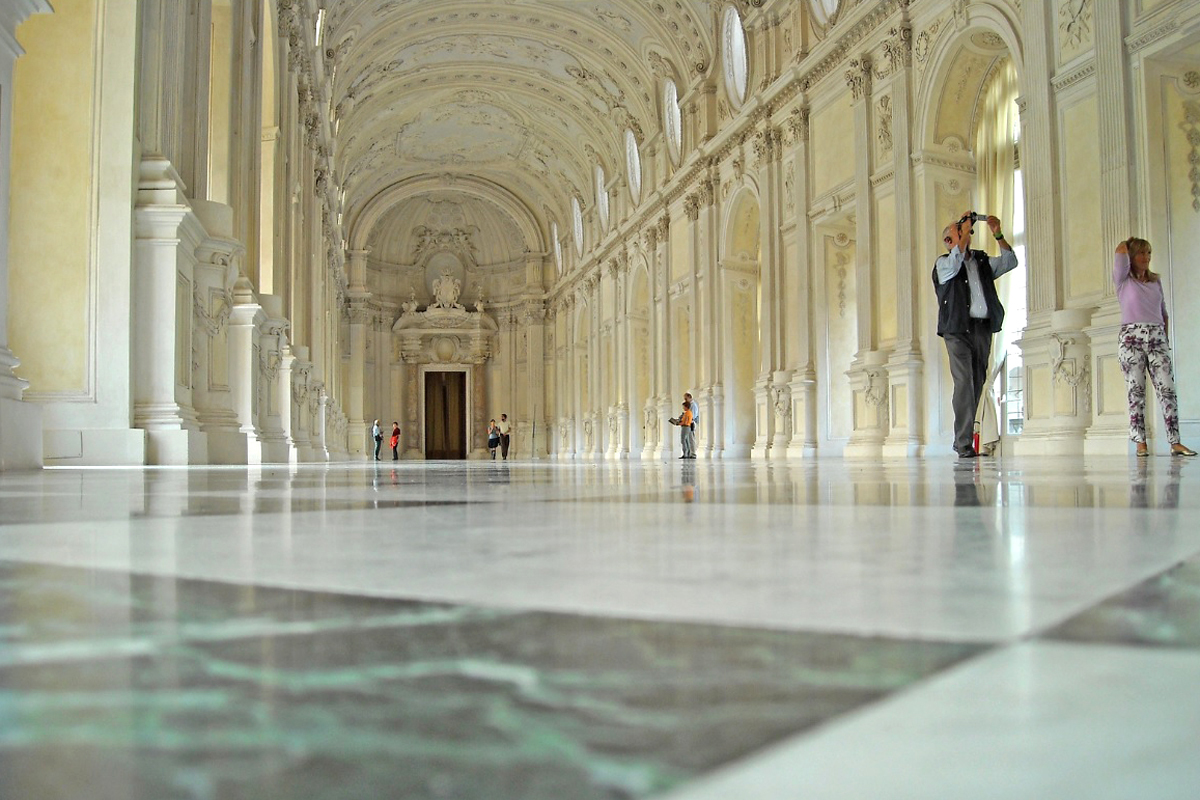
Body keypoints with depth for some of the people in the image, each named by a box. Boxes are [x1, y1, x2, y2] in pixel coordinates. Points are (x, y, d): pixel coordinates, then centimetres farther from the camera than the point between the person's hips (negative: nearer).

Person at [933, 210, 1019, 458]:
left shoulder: (983, 261, 20)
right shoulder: (943, 264, 7)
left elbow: (1010, 262, 11)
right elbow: (955, 262, -14)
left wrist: (998, 236, 0)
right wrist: (965, 230, -7)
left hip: (983, 328, 5)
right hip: (958, 329, -5)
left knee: (977, 384, 4)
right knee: (964, 383, -14)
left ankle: (964, 440, 11)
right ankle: (964, 444, -15)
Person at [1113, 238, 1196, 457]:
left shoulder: (1156, 281, 19)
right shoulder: (1123, 279, 7)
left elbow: (1164, 312, 22)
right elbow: (1120, 252, -8)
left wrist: (1165, 337, 13)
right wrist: (1127, 243, 13)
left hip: (1157, 338, 3)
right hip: (1131, 337, -3)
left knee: (1167, 389, -6)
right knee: (1136, 391, -3)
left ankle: (1175, 442, -7)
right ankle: (1140, 443, -1)